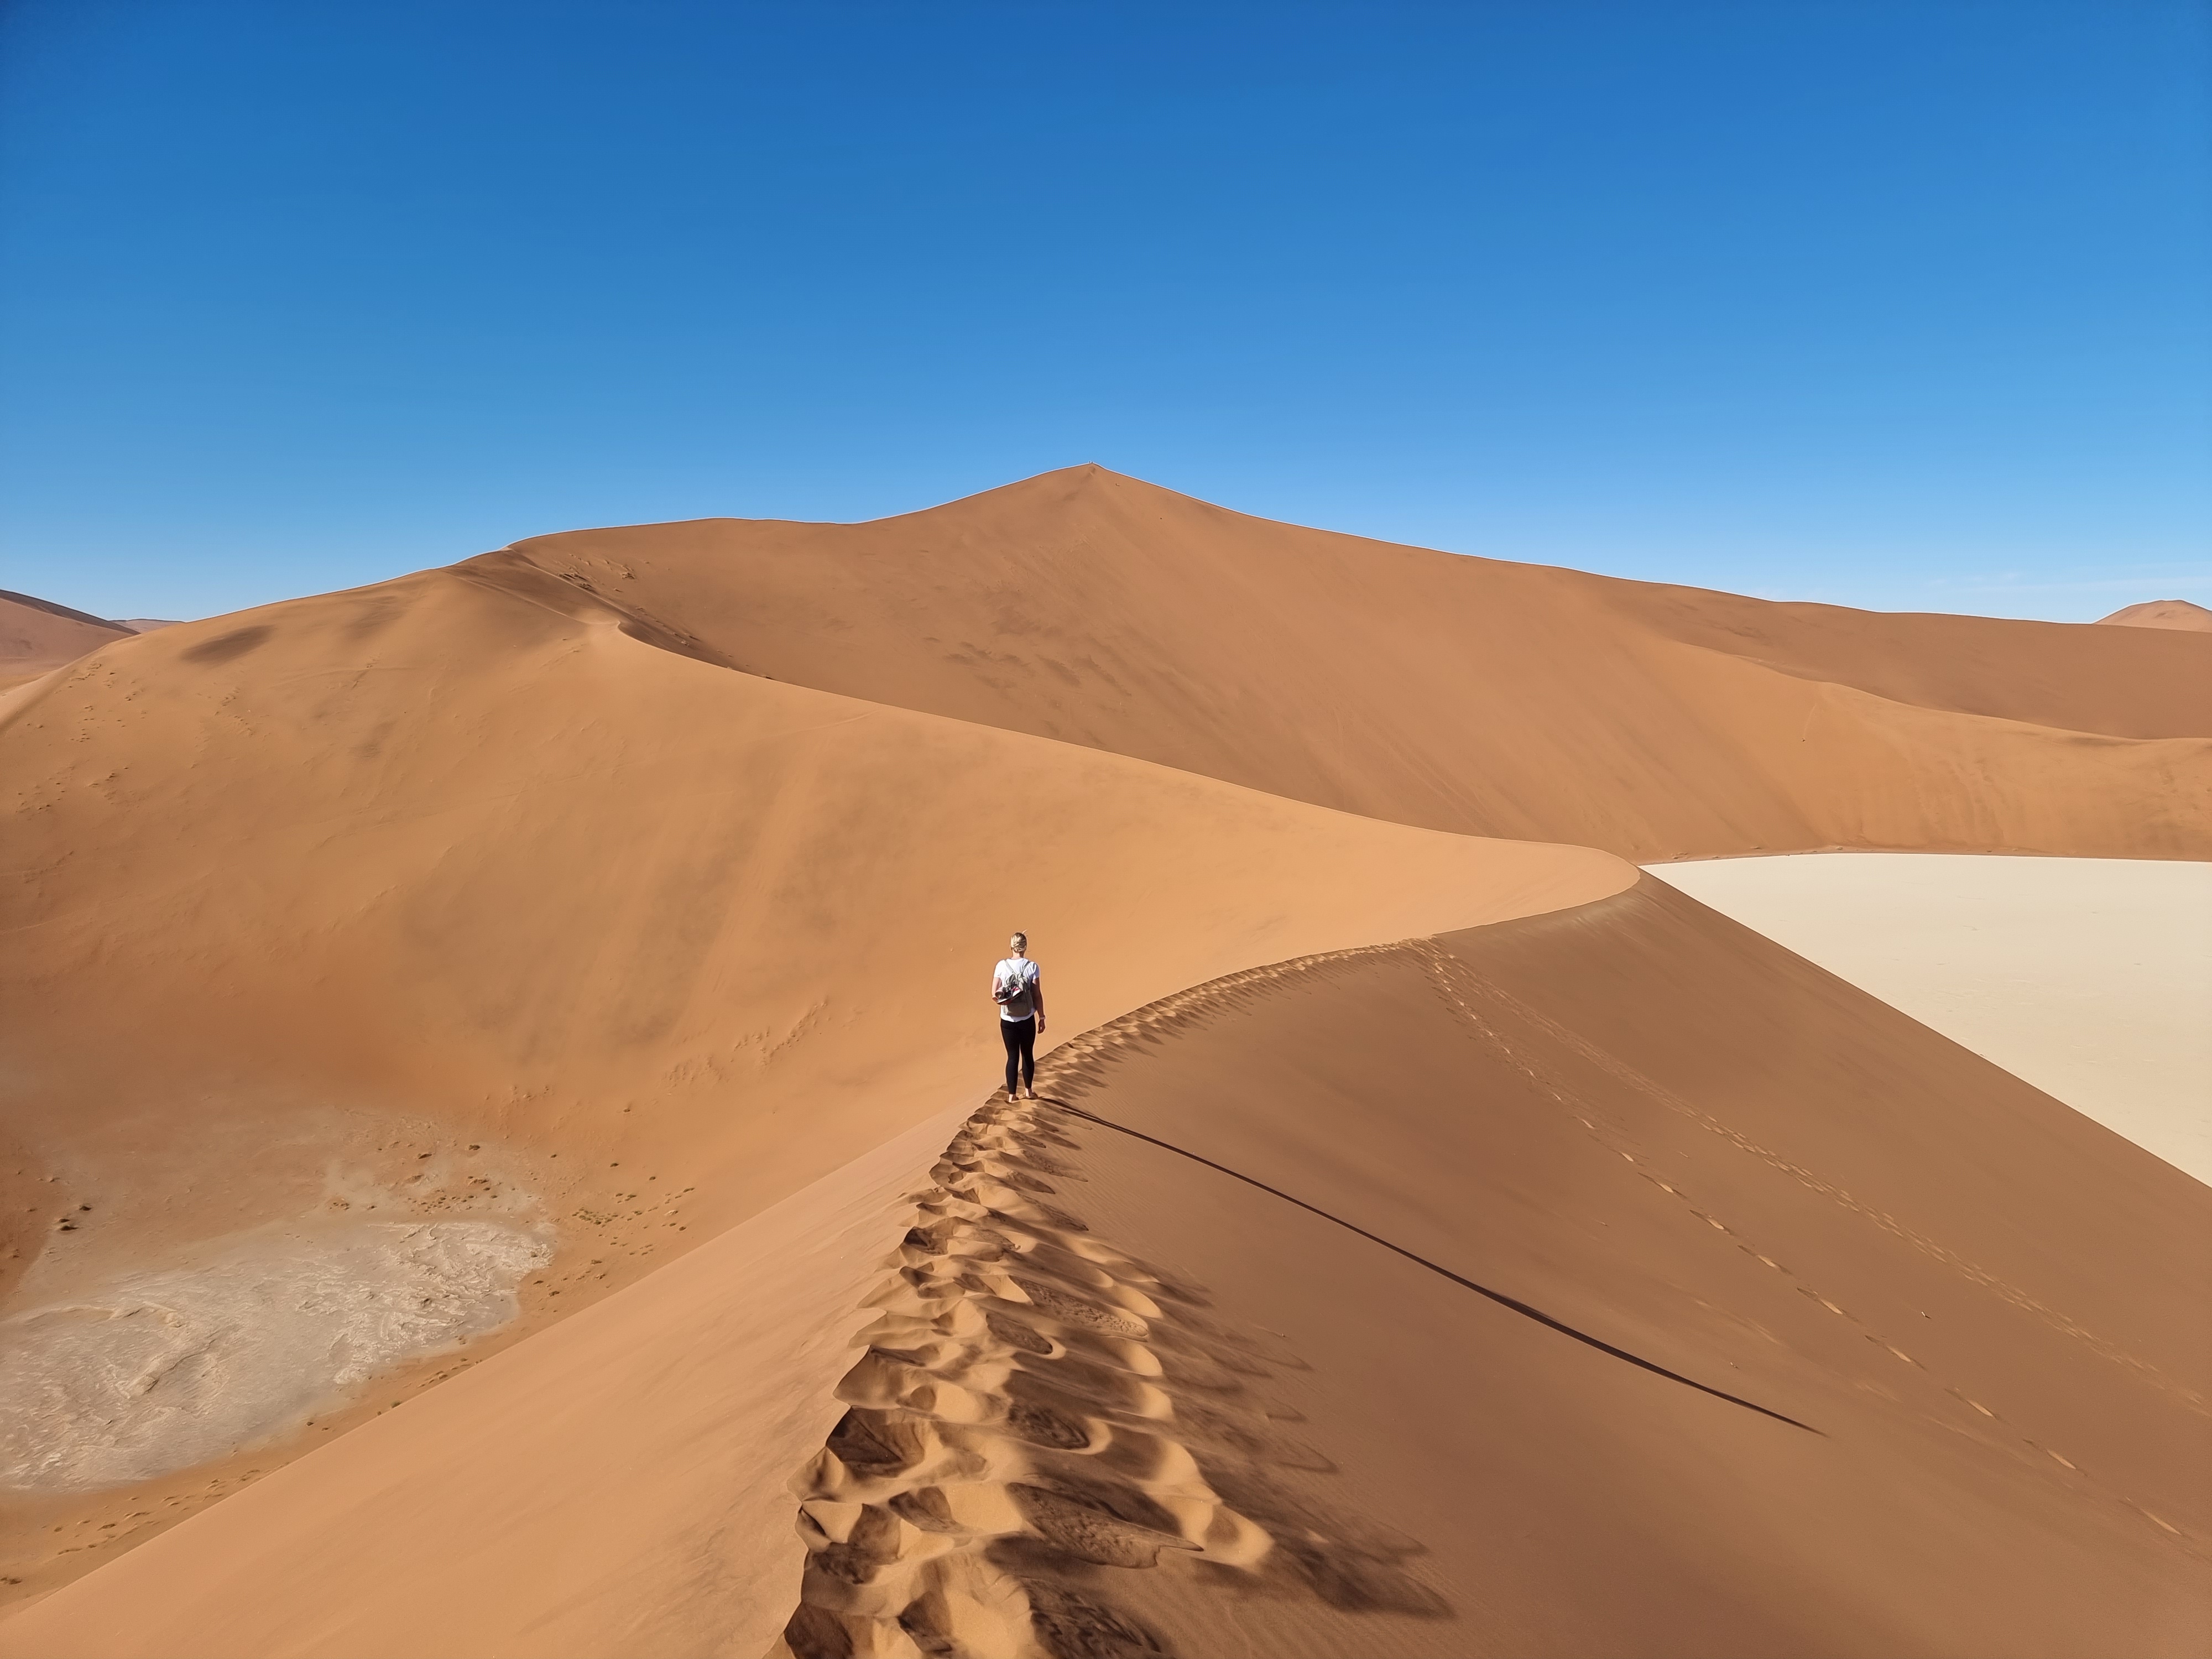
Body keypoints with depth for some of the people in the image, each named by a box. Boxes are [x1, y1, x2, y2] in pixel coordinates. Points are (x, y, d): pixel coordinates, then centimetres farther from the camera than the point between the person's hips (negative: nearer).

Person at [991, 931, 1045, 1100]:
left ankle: (1012, 1094, 15)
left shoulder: (1002, 966, -7)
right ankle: (1028, 1090, 29)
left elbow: (994, 994, -6)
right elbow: (1037, 995, -7)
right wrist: (1042, 1017, 2)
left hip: (1007, 1020, 1)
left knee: (1012, 1056, 10)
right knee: (1028, 1055, 16)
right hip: (1027, 1020, 0)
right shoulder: (1032, 967, -10)